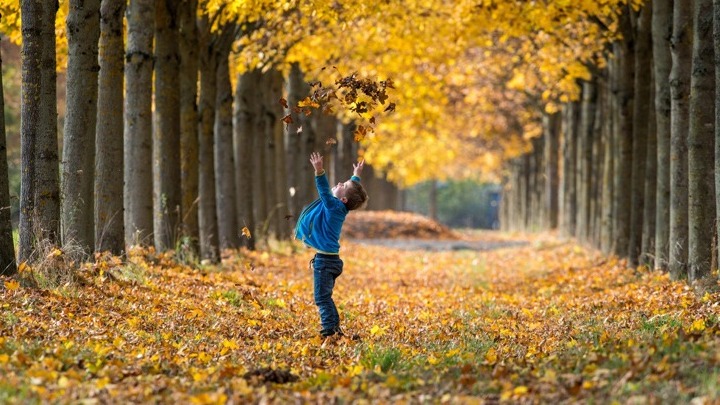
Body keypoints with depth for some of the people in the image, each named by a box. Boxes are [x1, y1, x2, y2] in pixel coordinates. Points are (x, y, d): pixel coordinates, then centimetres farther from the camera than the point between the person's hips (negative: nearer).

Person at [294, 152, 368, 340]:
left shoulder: (335, 206, -14)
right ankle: (335, 330, 19)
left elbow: (324, 191, -30)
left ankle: (329, 331, -13)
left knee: (322, 298, -10)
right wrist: (356, 176, 42)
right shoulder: (339, 207, 10)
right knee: (325, 297, 16)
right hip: (329, 259, 10)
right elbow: (353, 188, 27)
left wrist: (319, 172, -41)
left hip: (325, 261, -10)